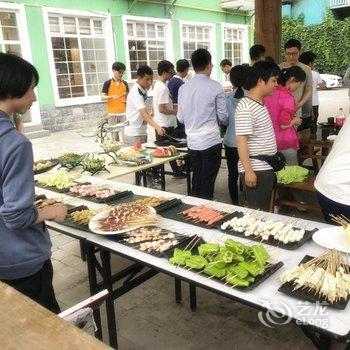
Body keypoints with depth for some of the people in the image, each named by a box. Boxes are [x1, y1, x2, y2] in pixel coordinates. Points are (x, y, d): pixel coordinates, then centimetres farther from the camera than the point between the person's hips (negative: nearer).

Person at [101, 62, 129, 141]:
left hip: (123, 113, 2)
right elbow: (102, 97, -5)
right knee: (114, 134, 3)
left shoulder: (125, 83, 9)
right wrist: (111, 96, -21)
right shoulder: (108, 83, -1)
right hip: (112, 113, -2)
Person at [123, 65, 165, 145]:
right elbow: (144, 114, -32)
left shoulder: (143, 91, 8)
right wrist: (157, 127, -43)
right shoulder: (135, 93, -20)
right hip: (133, 135, -9)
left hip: (142, 132, 9)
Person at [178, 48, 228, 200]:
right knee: (208, 184, 4)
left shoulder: (183, 88, 4)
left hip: (192, 142, 5)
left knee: (196, 182, 17)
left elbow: (181, 118, 10)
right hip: (211, 142, -5)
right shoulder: (215, 87, -9)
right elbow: (223, 117, -4)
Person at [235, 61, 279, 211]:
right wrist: (248, 170, -24)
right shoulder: (246, 107, -18)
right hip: (255, 170, -9)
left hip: (266, 167, 9)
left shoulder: (260, 103, 11)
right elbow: (241, 140, -22)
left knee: (264, 210, 18)